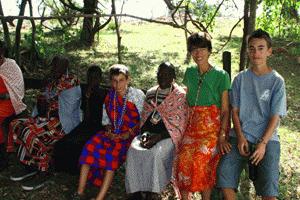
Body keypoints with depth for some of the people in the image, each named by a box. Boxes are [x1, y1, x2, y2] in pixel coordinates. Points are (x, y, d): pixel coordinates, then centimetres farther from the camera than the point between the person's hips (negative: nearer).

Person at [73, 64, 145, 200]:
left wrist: (129, 133, -16)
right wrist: (108, 130, -4)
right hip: (113, 132, 4)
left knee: (113, 151, -32)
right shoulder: (110, 96, 8)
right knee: (90, 146, -22)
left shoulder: (138, 95, -4)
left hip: (131, 134, -4)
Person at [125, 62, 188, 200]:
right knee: (133, 149, -24)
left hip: (168, 135, -4)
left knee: (156, 152, -34)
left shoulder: (180, 95, -1)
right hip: (149, 132, 5)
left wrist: (158, 137, -19)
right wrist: (145, 134, -4)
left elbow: (179, 125, -8)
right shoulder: (150, 93, 17)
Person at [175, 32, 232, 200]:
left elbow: (225, 110, -5)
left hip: (212, 125, -4)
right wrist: (185, 127, 11)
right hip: (193, 125, 4)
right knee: (184, 159, -15)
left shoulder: (221, 75, -3)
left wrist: (222, 136, -14)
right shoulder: (189, 73, 11)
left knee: (201, 160, -19)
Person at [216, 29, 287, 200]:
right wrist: (240, 137, -7)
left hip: (267, 138, -2)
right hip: (241, 135, 2)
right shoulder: (240, 78, 8)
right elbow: (235, 111, 7)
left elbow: (275, 117, -3)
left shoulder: (277, 81, 1)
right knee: (224, 173, -18)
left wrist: (263, 143, -14)